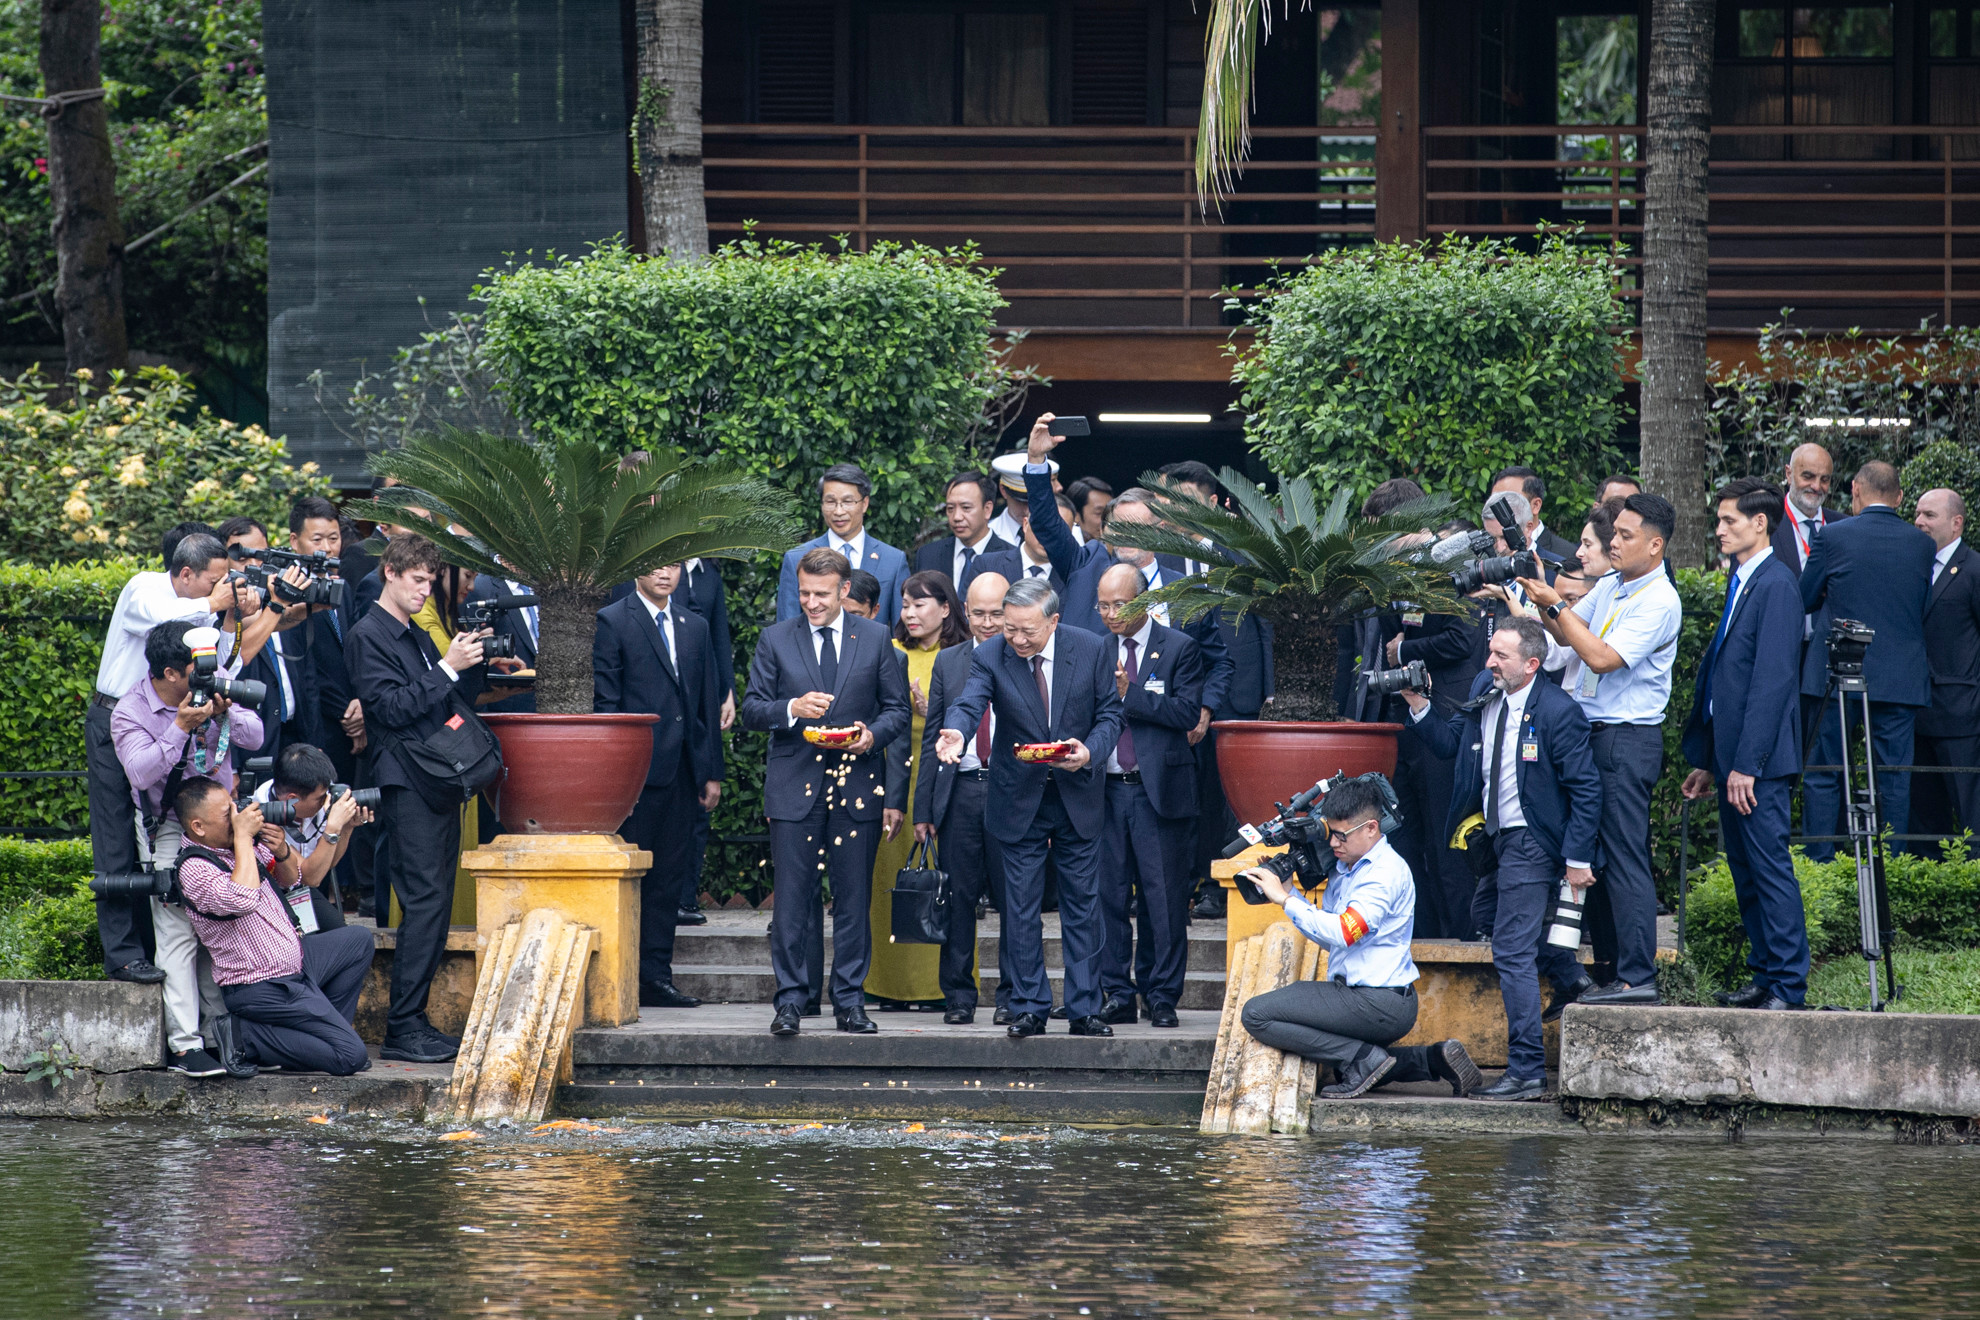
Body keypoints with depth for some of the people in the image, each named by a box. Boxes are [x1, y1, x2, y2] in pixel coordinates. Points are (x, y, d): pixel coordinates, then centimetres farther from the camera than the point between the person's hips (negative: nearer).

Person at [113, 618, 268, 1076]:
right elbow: (142, 772, -26)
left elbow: (254, 737, -5)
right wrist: (181, 727, -32)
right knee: (179, 932, -11)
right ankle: (185, 1044, -13)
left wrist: (226, 711, -24)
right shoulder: (130, 712, -15)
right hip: (166, 827, -4)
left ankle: (218, 1030, 10)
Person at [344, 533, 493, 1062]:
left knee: (435, 908, 7)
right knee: (424, 903, -14)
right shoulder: (367, 637, -4)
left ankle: (414, 1020, 10)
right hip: (406, 785, -9)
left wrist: (475, 665, 5)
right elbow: (393, 707, -14)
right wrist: (448, 667, -16)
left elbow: (448, 705, 20)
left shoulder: (419, 639, 21)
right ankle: (402, 1029, -13)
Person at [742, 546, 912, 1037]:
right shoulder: (775, 639, 7)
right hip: (794, 786, 0)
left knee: (853, 899, 3)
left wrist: (873, 735, -11)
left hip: (857, 783, 0)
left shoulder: (876, 639, 8)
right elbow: (751, 710, 5)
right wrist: (792, 710, -14)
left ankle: (850, 1001, 10)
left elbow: (898, 710, 10)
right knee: (792, 899, -3)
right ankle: (790, 1001, 2)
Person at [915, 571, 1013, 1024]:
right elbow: (931, 739, 13)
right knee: (958, 898, 3)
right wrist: (922, 809, 7)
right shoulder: (948, 662, 12)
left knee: (1013, 900, 1)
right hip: (960, 792, 2)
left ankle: (1012, 995, 10)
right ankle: (958, 995, 11)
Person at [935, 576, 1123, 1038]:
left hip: (1078, 796, 0)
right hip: (1020, 800, 0)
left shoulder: (1091, 650, -7)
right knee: (1021, 909, 2)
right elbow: (969, 702, -26)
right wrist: (955, 732, -49)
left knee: (1082, 907, 5)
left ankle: (1083, 1009, 12)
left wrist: (1090, 752, -19)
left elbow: (1110, 713, 0)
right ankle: (1029, 1008, 10)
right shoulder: (991, 657, -10)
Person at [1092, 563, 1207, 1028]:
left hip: (1160, 792, -3)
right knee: (1109, 898, 4)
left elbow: (1187, 712, -11)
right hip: (1107, 792, 3)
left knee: (1164, 899, -1)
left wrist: (1129, 694, -16)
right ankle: (1116, 995, 10)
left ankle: (1161, 996, 6)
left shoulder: (1179, 649, 1)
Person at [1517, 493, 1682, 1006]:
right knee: (1595, 853, 11)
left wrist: (1556, 604, -18)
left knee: (1625, 857, -10)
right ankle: (1610, 967, 18)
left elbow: (1602, 657, -20)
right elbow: (1566, 635, 13)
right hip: (1590, 732, 9)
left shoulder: (1659, 602, -14)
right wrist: (1543, 599, -3)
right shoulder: (1610, 586, 13)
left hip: (1627, 737, -9)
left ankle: (1637, 977, -10)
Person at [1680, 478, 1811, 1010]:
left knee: (1770, 867, -8)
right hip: (1733, 758, 10)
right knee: (1745, 868, 12)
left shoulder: (1776, 585, -13)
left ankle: (1788, 986, -6)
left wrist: (1745, 764, -21)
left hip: (1760, 761, -10)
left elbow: (1772, 681, -19)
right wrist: (1710, 761, 19)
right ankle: (1765, 977, 18)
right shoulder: (1741, 583, 17)